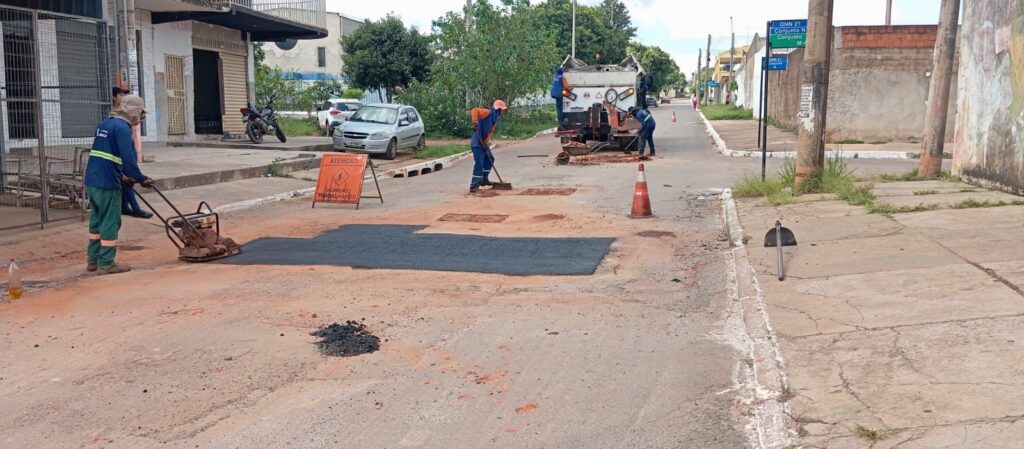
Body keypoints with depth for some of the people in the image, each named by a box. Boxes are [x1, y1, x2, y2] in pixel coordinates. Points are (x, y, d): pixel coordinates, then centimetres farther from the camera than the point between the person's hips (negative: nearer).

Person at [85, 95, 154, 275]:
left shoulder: (104, 124, 17)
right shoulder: (122, 128, -13)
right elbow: (128, 158, -20)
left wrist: (122, 176, 25)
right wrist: (141, 179, -9)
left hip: (91, 180, 9)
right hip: (107, 184, -9)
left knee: (96, 220, 17)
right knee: (110, 223, -1)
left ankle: (93, 260, 24)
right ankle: (106, 264, 3)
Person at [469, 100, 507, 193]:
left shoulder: (495, 119, 13)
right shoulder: (488, 113, -14)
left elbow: (490, 132, 7)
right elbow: (475, 110, -28)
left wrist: (486, 143, -7)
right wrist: (475, 122, -39)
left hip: (484, 143, 10)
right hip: (477, 143, -10)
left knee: (490, 159, 22)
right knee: (479, 164, -13)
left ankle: (484, 179, 34)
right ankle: (474, 186, -11)